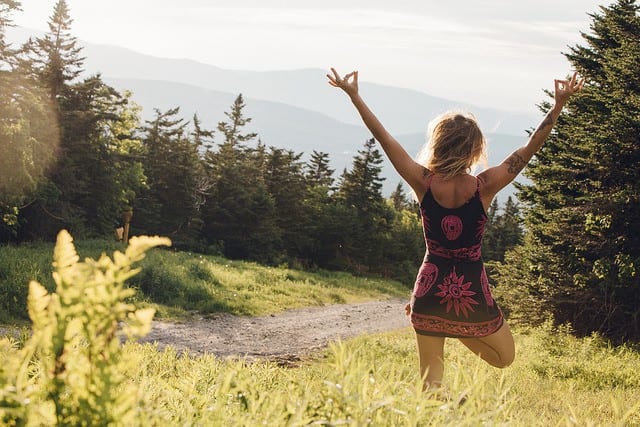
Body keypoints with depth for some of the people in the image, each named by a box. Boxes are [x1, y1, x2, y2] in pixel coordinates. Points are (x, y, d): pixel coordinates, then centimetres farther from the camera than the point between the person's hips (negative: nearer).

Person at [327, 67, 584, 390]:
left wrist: (353, 95, 5)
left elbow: (384, 138, -3)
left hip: (430, 290, 2)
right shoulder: (484, 187, -13)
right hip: (472, 292, -2)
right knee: (504, 356, 21)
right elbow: (530, 148, -7)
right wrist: (559, 104, -2)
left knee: (431, 381, 14)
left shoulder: (424, 183, -10)